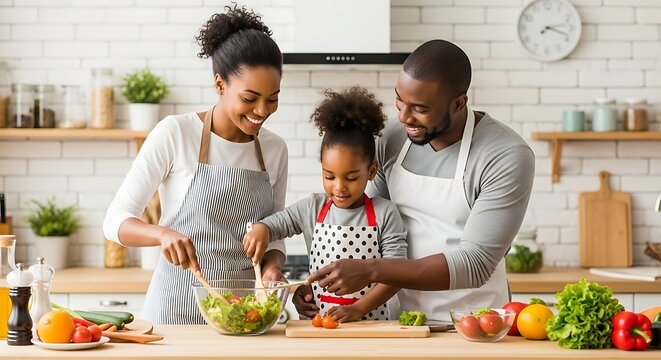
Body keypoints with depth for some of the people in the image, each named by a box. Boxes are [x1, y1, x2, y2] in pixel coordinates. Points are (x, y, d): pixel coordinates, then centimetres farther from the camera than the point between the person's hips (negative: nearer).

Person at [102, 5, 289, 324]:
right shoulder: (175, 133, -9)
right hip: (178, 307, -4)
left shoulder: (274, 149, 4)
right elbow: (116, 220, -10)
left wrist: (272, 266, -9)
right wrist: (163, 233, -29)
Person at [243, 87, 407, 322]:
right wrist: (260, 230, -9)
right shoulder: (312, 209, 9)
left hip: (370, 322, -4)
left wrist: (357, 309, -14)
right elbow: (273, 223, 16)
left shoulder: (384, 214, 0)